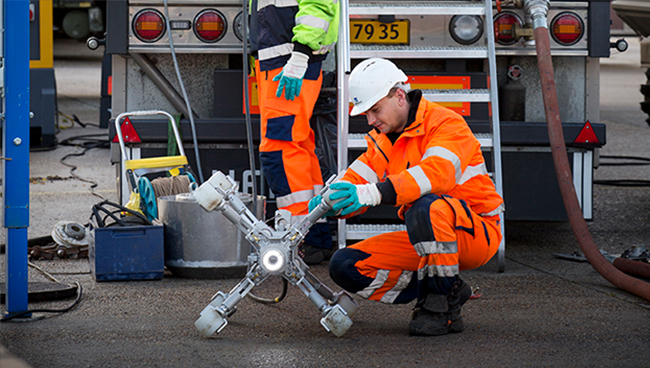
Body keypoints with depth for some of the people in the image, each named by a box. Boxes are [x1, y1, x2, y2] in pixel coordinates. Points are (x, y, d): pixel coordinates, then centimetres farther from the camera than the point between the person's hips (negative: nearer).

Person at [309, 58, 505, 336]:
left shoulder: (446, 124, -16)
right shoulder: (382, 140, 10)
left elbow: (436, 173, -36)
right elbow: (356, 180, 1)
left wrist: (375, 192, -48)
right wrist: (331, 201, -24)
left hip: (476, 233, -8)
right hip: (426, 240, 8)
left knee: (427, 207, -41)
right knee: (345, 266, -8)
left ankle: (443, 307, -23)